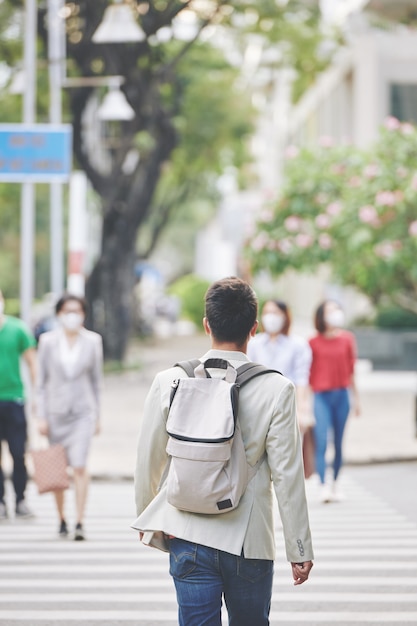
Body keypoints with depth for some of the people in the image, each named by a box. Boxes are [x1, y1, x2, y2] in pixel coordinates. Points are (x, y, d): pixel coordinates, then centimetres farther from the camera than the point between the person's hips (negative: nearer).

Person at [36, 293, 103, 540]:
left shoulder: (93, 341, 3)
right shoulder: (48, 341, 1)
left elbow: (96, 379, 9)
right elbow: (42, 380, 4)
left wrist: (97, 415, 8)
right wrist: (42, 416, -1)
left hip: (82, 411, -1)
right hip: (55, 411, 1)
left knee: (80, 466, -13)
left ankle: (80, 523, -14)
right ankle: (62, 518, 23)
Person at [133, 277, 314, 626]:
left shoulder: (169, 382, -4)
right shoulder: (276, 390, -9)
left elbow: (149, 462, 4)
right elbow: (287, 476, -7)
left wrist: (147, 520, 22)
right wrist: (300, 549, 2)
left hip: (189, 539, 1)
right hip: (250, 541, -1)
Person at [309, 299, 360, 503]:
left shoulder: (347, 339, 6)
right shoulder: (314, 343, -1)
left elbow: (351, 370, 13)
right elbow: (309, 372, 3)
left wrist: (355, 397, 15)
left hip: (342, 395, 3)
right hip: (321, 396, -2)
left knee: (339, 442, 7)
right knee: (321, 441, -12)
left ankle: (335, 483, 18)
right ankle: (323, 486, -15)